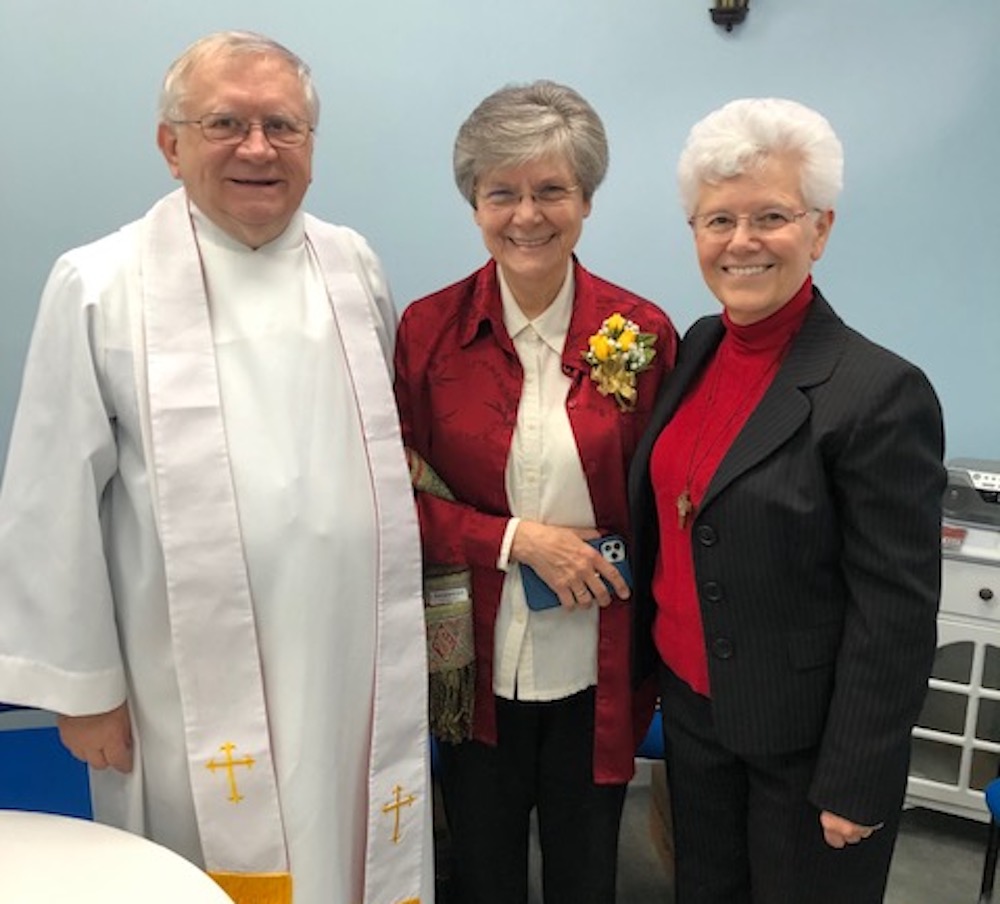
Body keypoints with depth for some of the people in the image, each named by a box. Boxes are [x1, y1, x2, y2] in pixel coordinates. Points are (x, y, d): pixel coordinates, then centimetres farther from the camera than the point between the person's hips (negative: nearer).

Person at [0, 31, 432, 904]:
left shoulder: (354, 265, 4)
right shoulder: (100, 286, -8)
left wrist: (406, 626, 14)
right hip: (197, 690, -3)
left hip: (359, 673, 4)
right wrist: (82, 682, -2)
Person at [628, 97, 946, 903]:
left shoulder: (882, 393, -21)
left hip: (803, 742, -6)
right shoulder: (700, 347, 0)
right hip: (691, 708, 6)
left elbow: (896, 618, -18)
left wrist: (856, 787, -14)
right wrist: (656, 667, 12)